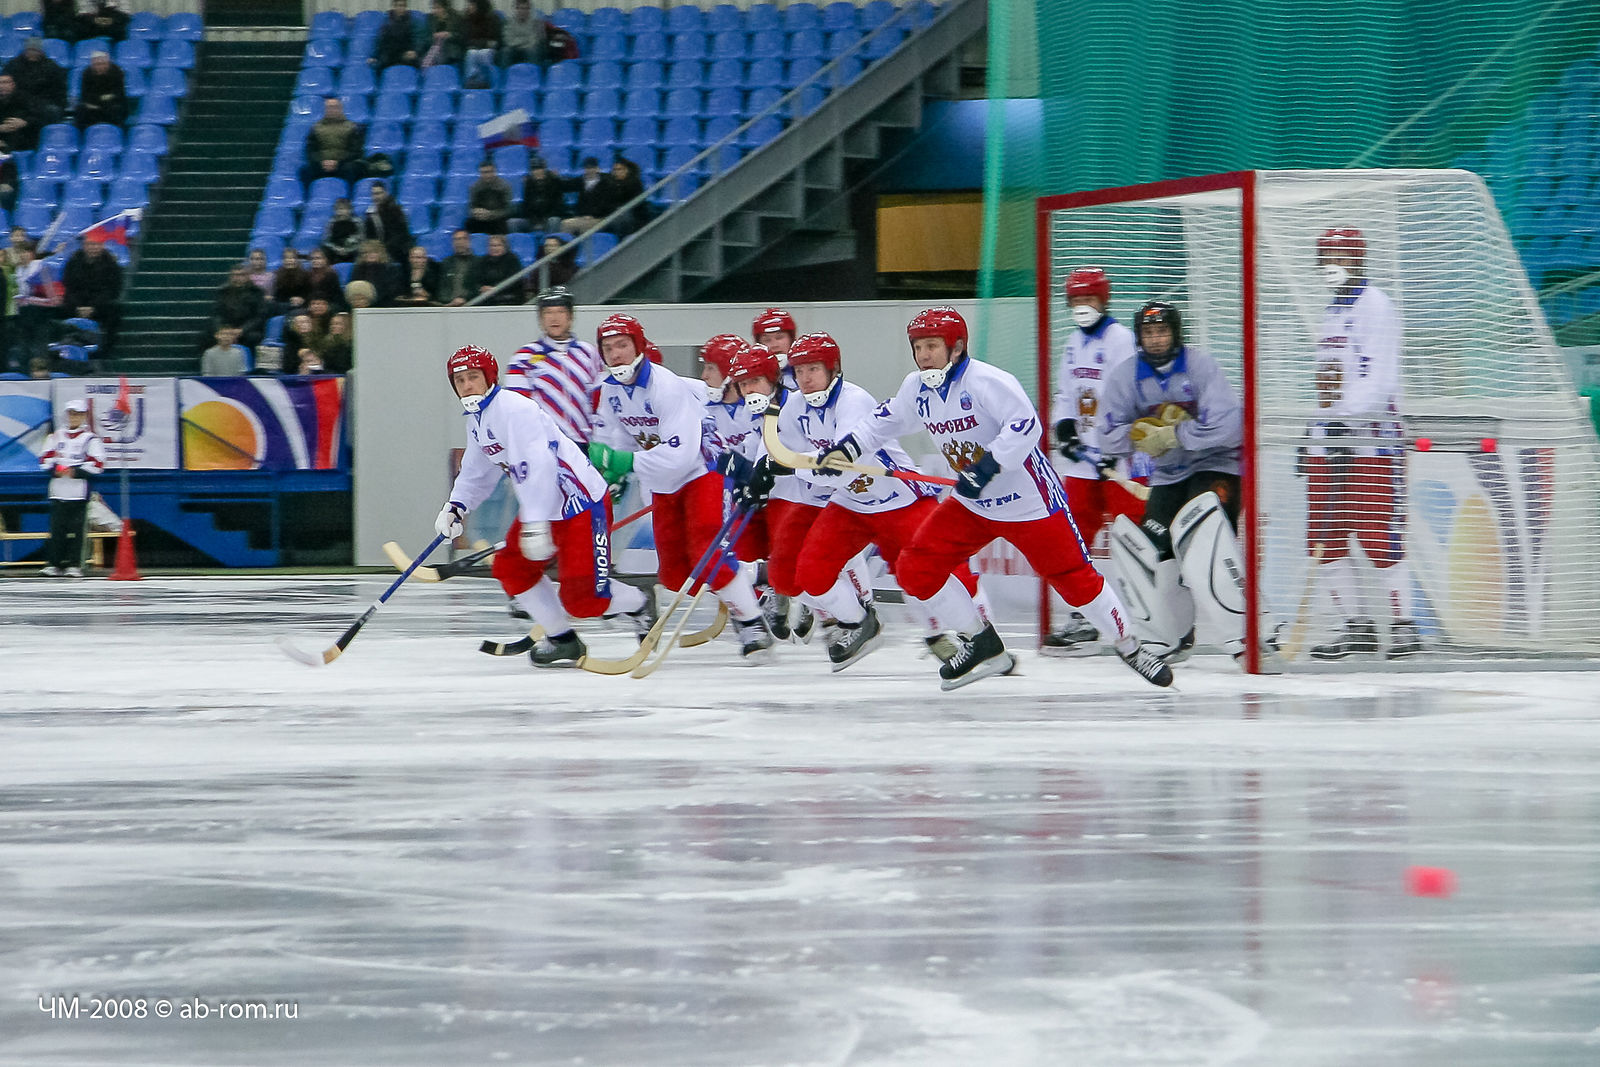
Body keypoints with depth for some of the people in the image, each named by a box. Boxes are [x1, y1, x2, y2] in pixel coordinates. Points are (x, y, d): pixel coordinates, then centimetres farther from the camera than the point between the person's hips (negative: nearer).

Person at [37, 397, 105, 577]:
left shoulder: (90, 438, 1)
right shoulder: (57, 436, 14)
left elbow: (97, 465, -7)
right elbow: (45, 458, 13)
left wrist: (76, 472, -16)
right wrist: (55, 469, -7)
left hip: (78, 492, -4)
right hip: (58, 490, 4)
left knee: (76, 529, -4)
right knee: (56, 527, 2)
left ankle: (75, 564, 0)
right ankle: (54, 564, 5)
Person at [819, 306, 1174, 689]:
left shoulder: (987, 381, -22)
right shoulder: (917, 388, 2)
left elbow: (1025, 425, -32)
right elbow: (885, 420, 18)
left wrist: (987, 468, -36)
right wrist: (847, 447, 5)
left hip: (1028, 498, -7)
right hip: (972, 505, 7)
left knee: (1074, 578, -5)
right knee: (916, 568, -3)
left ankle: (1129, 647, 14)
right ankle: (981, 644, 10)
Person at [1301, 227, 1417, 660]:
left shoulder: (1376, 308, -8)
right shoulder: (1331, 312, 21)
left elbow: (1381, 377, -19)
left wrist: (1347, 415, -28)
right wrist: (1312, 430, 26)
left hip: (1369, 436, -9)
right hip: (1328, 434, 9)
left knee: (1377, 534, -11)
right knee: (1323, 540, 5)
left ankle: (1404, 624, -4)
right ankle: (1357, 625, 12)